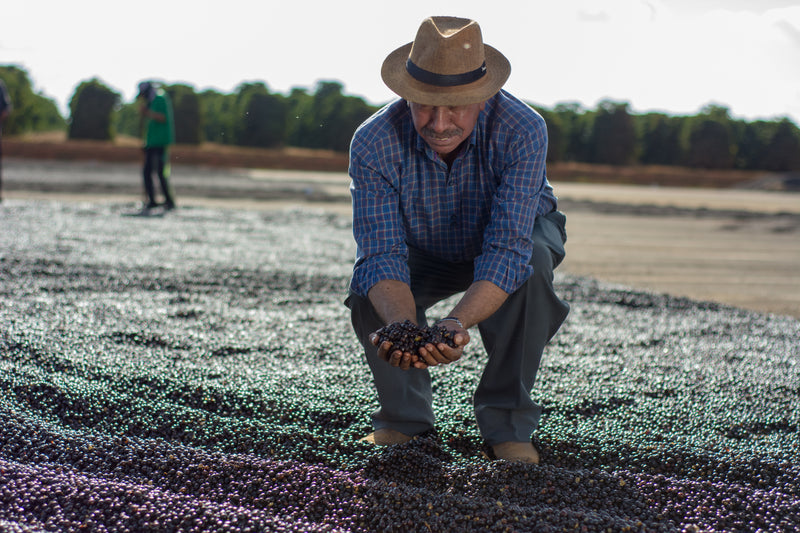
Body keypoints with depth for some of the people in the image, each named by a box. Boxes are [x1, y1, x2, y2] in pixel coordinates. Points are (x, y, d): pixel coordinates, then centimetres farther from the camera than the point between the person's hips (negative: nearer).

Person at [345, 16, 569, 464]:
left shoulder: (522, 131, -37)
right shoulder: (373, 143, -32)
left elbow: (507, 250, -43)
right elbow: (383, 255, -34)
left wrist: (458, 322, -59)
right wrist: (403, 325, -55)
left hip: (518, 232, -1)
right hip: (426, 251, 2)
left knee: (531, 264, -35)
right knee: (367, 288, -26)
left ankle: (507, 423, -19)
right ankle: (405, 414, -1)